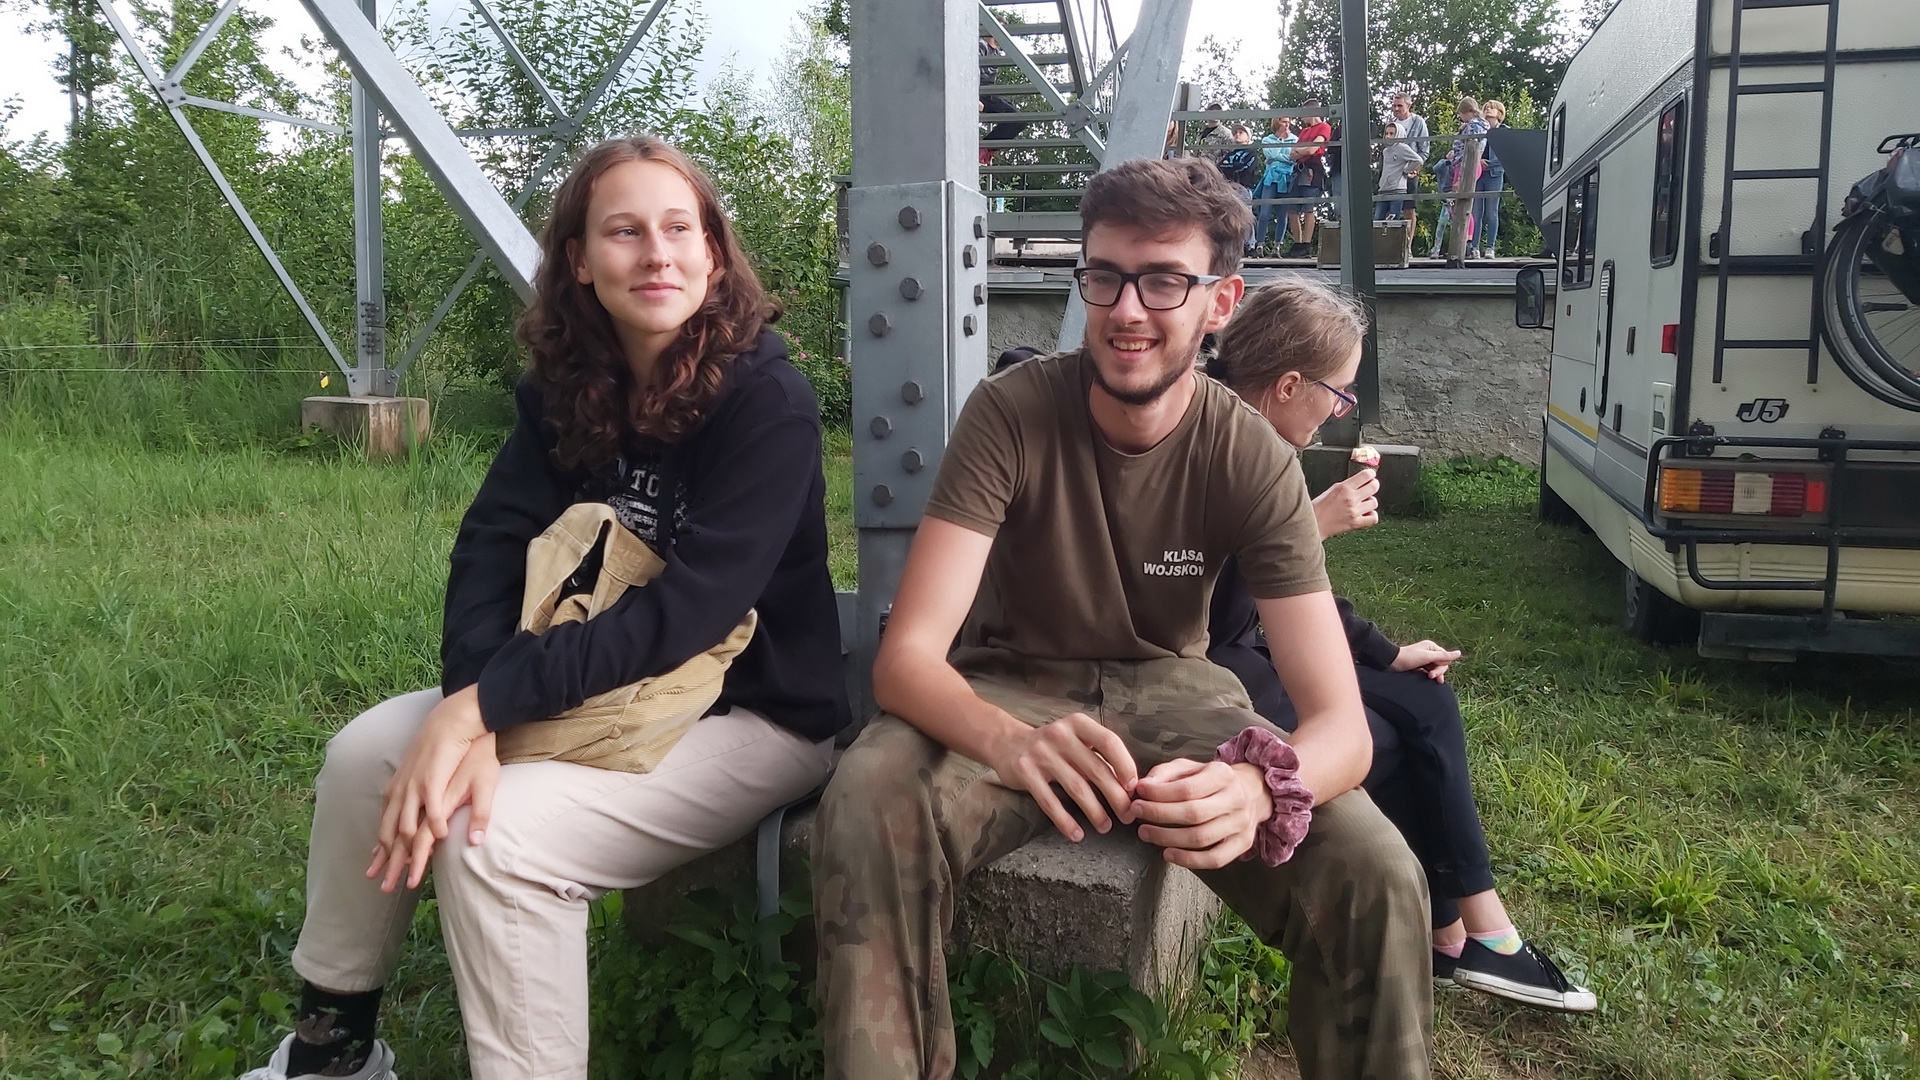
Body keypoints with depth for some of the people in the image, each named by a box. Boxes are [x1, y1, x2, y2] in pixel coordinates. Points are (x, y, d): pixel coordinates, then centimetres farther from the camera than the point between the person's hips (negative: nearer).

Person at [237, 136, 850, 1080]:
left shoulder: (767, 401, -21)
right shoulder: (565, 389, 0)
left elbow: (687, 613, -27)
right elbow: (491, 550, -9)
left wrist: (484, 704, -30)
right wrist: (469, 723, -26)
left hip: (750, 715, -7)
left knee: (497, 841, -26)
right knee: (367, 754, -5)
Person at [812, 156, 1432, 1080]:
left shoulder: (1254, 460, -15)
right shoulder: (1011, 414, -19)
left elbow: (1340, 720, -22)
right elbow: (905, 656, -26)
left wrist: (1255, 784, -47)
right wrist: (1012, 743, -50)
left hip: (1169, 693, 1)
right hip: (1014, 688, -1)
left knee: (1375, 880, -23)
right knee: (865, 814, -33)